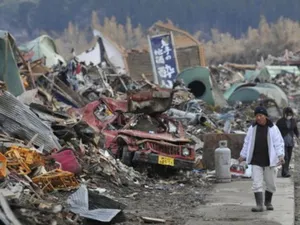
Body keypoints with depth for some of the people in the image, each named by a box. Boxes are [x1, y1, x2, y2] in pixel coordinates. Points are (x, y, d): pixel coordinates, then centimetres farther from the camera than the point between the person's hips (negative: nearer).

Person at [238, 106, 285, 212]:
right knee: (257, 183, -7)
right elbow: (247, 143, 13)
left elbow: (279, 143, -7)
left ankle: (268, 202, 29)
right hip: (256, 161, 2)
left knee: (270, 183, 8)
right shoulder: (252, 128, 4)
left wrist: (281, 156, -19)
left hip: (269, 160, -2)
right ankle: (259, 205, -8)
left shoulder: (273, 128, -4)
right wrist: (242, 156, 15)